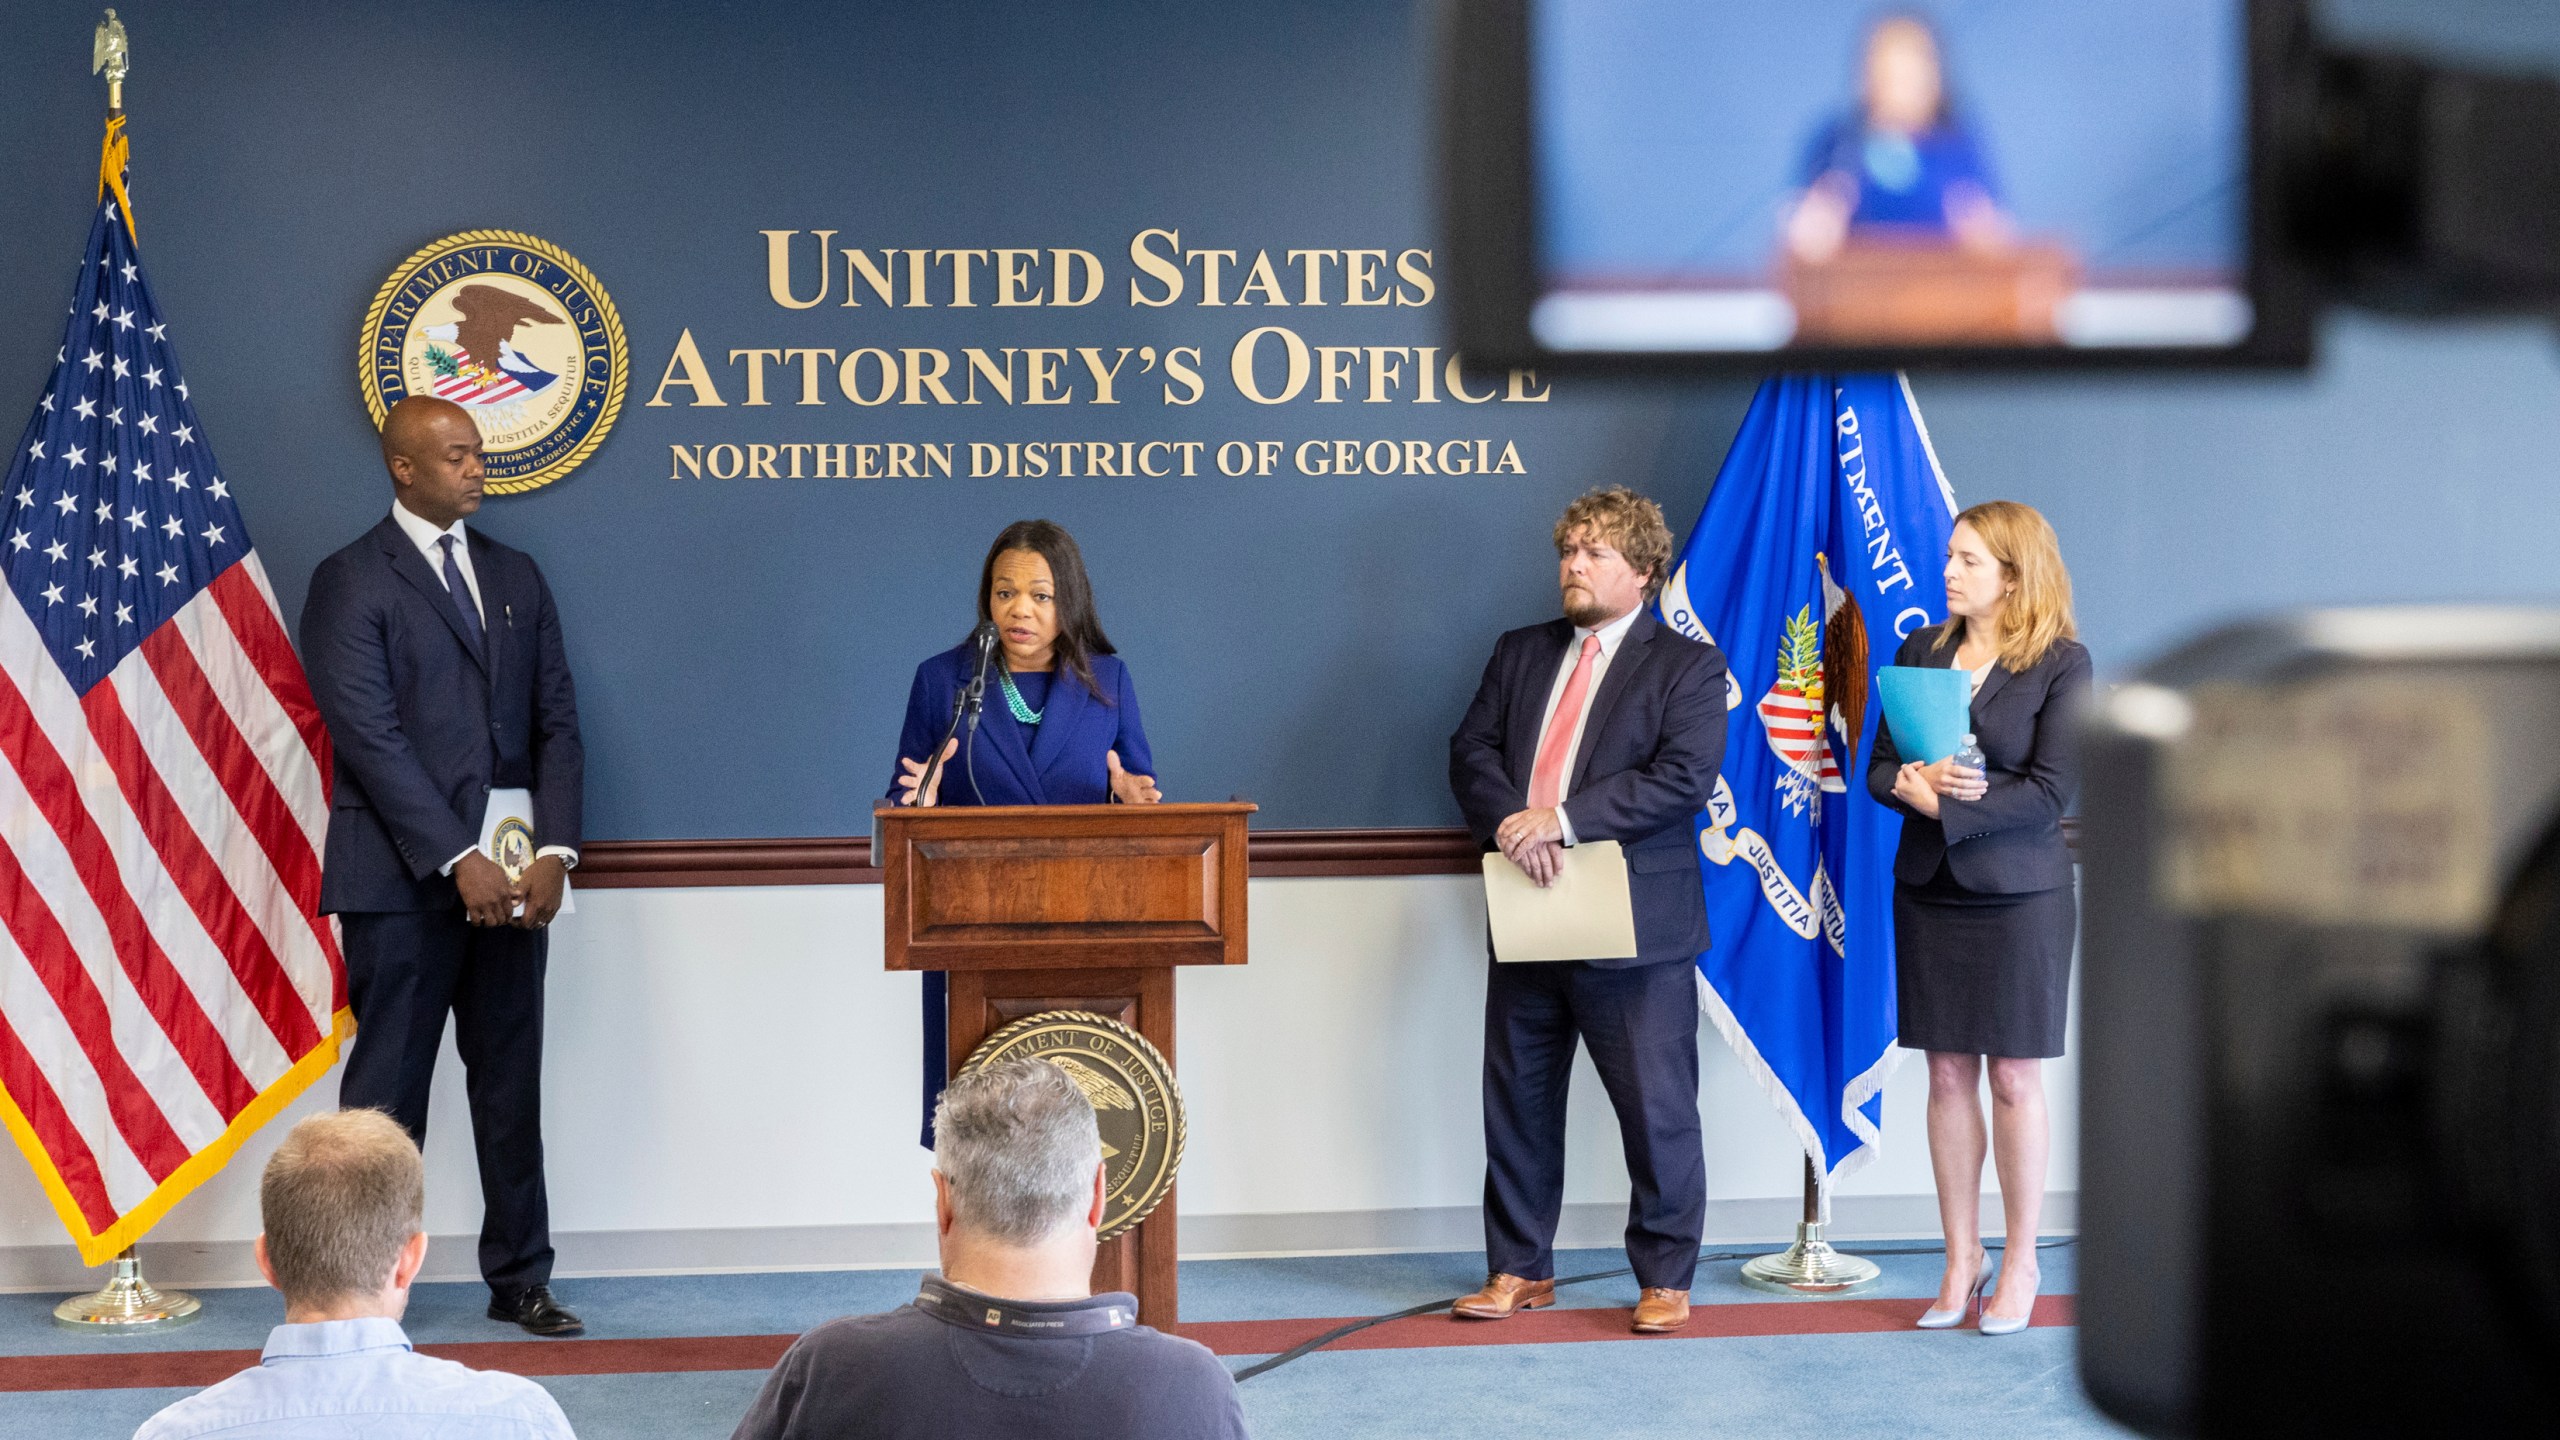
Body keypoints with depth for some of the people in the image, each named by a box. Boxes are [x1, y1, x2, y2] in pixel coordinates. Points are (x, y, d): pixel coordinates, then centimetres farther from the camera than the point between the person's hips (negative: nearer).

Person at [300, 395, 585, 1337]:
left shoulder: (516, 576, 14)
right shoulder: (351, 582, -3)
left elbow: (556, 720, 10)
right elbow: (372, 737, -12)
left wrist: (554, 851, -4)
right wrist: (458, 861, -16)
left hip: (512, 876, 5)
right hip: (402, 879, -5)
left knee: (511, 1081, 10)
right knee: (388, 1087, 0)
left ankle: (518, 1278, 19)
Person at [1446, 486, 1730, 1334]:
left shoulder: (1687, 666, -1)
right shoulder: (1520, 654, 15)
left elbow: (1684, 779, -14)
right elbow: (1471, 751, 6)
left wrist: (1563, 819, -20)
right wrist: (1511, 822, -15)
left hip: (1635, 930, -5)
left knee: (1657, 1111, 1)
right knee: (1517, 1104, 11)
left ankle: (1664, 1279, 15)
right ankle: (1520, 1270, 23)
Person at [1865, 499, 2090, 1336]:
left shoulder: (2062, 664, -5)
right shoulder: (1920, 651, 8)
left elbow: (2050, 789, -13)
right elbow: (1879, 768, 6)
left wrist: (1947, 804, -19)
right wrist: (1916, 781, -16)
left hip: (2019, 896, -4)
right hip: (1928, 890, 4)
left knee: (2014, 1080, 1)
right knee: (1947, 1077, 6)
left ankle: (2020, 1261, 14)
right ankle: (1962, 1260, 15)